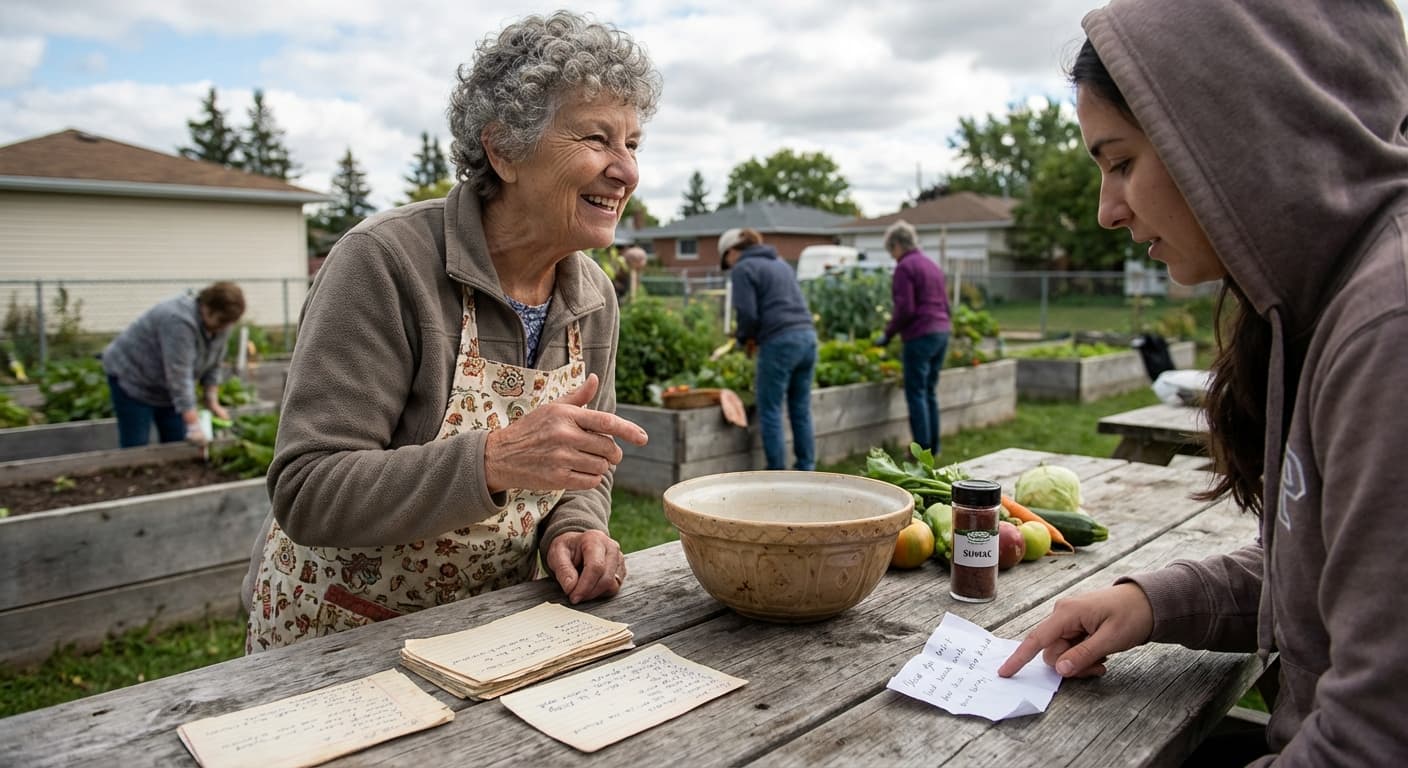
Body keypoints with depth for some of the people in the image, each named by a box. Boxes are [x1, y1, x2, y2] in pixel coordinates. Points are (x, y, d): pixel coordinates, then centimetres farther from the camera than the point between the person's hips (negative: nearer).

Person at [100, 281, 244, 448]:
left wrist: (212, 402, -7)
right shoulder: (179, 320, -34)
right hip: (132, 376, -7)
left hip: (167, 386, 8)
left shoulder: (219, 323, -10)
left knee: (178, 445, 4)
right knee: (135, 449, -7)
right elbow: (179, 376, -36)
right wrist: (193, 425, -37)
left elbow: (212, 366, 1)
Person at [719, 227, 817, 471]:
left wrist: (745, 337, 11)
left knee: (770, 412, 2)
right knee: (801, 410, 13)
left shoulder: (743, 268, -1)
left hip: (780, 342, -8)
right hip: (807, 336, 8)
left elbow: (747, 313, -10)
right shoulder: (780, 263, 23)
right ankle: (806, 469, 17)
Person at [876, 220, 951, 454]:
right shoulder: (932, 264, 16)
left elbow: (905, 309, -15)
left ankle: (923, 450, 1)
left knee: (916, 394, -2)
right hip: (941, 331, 8)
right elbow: (945, 304, 18)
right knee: (930, 392, 14)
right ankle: (933, 447, 19)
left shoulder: (904, 267, -9)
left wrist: (888, 333, -4)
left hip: (920, 335, -8)